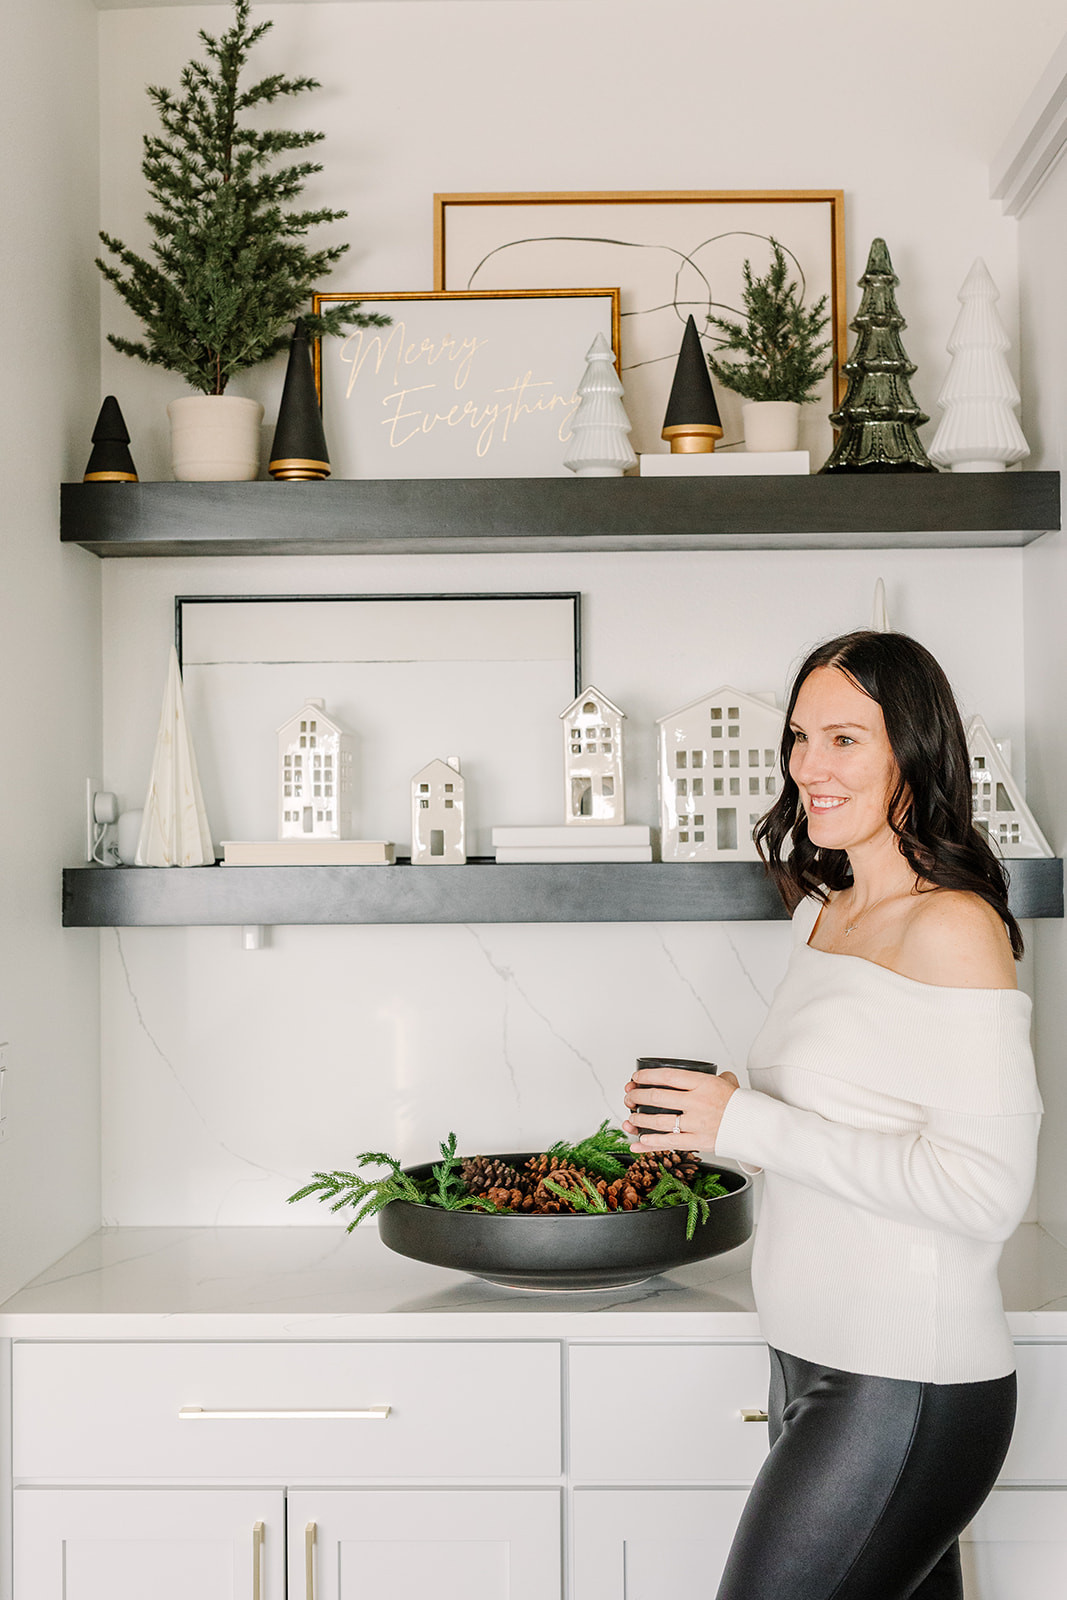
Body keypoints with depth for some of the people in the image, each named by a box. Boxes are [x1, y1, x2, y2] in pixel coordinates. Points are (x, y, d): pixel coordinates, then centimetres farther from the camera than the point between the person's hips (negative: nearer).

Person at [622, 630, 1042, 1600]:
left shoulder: (951, 928, -15)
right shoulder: (823, 911, 11)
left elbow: (986, 1188, -21)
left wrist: (752, 1125, -20)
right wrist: (705, 1124, 4)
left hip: (908, 1398, -8)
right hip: (815, 1369, 8)